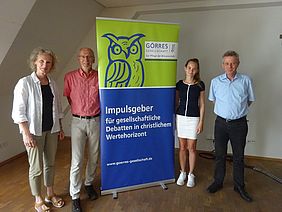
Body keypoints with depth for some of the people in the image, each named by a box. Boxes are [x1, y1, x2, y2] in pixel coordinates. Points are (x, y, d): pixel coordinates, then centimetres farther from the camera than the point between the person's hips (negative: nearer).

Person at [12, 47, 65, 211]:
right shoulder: (25, 83, -10)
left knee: (50, 163, 15)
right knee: (36, 168, 5)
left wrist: (60, 128, 12)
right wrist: (26, 134, -16)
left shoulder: (52, 83, 6)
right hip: (34, 131, -5)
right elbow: (18, 111, -11)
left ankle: (50, 194, 34)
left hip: (52, 130, 5)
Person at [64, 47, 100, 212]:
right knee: (77, 160, -1)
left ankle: (89, 183, 37)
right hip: (78, 122, -1)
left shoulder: (99, 77, -2)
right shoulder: (70, 77, -4)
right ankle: (75, 196, 14)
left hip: (95, 121, 2)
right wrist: (77, 109, 8)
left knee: (94, 157, 13)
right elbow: (66, 97, 8)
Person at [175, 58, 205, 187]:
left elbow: (202, 105, -1)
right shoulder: (179, 84, 3)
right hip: (180, 117, 2)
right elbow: (176, 102, 8)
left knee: (191, 148, 5)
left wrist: (201, 122, -5)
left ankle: (191, 174, 22)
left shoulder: (200, 85, -2)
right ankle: (182, 173, 26)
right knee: (182, 147, 10)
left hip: (194, 118, -2)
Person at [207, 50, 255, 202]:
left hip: (239, 123, 0)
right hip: (221, 123, 1)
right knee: (220, 155, 12)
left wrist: (239, 110, 8)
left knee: (239, 157, 11)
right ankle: (218, 182, 29)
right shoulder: (215, 81, 0)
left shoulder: (246, 80, -3)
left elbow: (250, 100, 10)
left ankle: (239, 186, 28)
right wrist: (224, 110, 10)